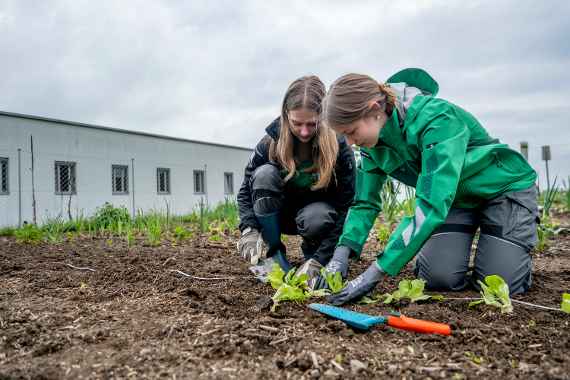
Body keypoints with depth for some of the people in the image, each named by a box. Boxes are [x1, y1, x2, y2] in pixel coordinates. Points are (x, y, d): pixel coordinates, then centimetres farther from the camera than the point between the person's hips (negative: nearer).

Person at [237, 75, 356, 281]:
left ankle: (312, 252, -2)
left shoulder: (340, 147, -23)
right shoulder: (272, 141, -18)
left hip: (318, 212, -1)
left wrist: (319, 260, -31)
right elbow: (246, 190, -11)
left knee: (315, 218, -38)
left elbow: (345, 208, -23)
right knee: (264, 174, -29)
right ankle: (274, 254, -16)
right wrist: (250, 229, -30)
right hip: (281, 214, 2)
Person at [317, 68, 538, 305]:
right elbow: (365, 202, -7)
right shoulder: (374, 140, -14)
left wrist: (374, 274, -45)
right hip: (454, 198, 5)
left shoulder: (436, 119, -36)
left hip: (504, 188, -4)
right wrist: (341, 255, -24)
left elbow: (432, 205, -44)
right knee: (440, 278, -14)